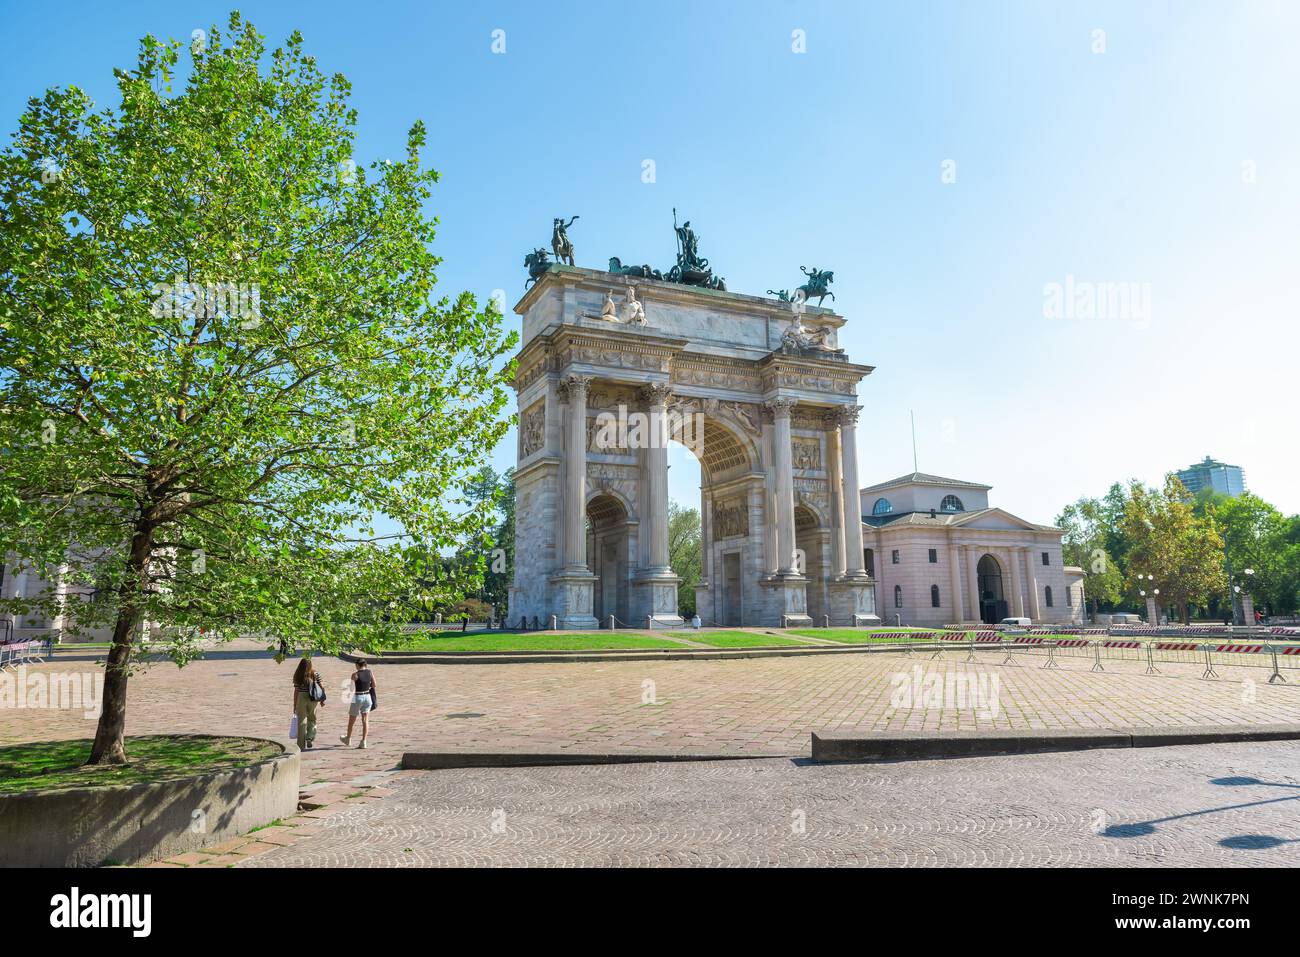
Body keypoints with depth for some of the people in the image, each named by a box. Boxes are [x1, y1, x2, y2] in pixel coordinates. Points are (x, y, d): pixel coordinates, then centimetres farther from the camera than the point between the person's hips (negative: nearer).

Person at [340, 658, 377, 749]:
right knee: (365, 720, 5)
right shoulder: (370, 672, -2)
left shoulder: (355, 674, -13)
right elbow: (374, 685, 4)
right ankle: (364, 742, 0)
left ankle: (348, 738, 36)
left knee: (352, 720, 17)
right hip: (368, 697, 3)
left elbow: (352, 688, -12)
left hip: (357, 697, -3)